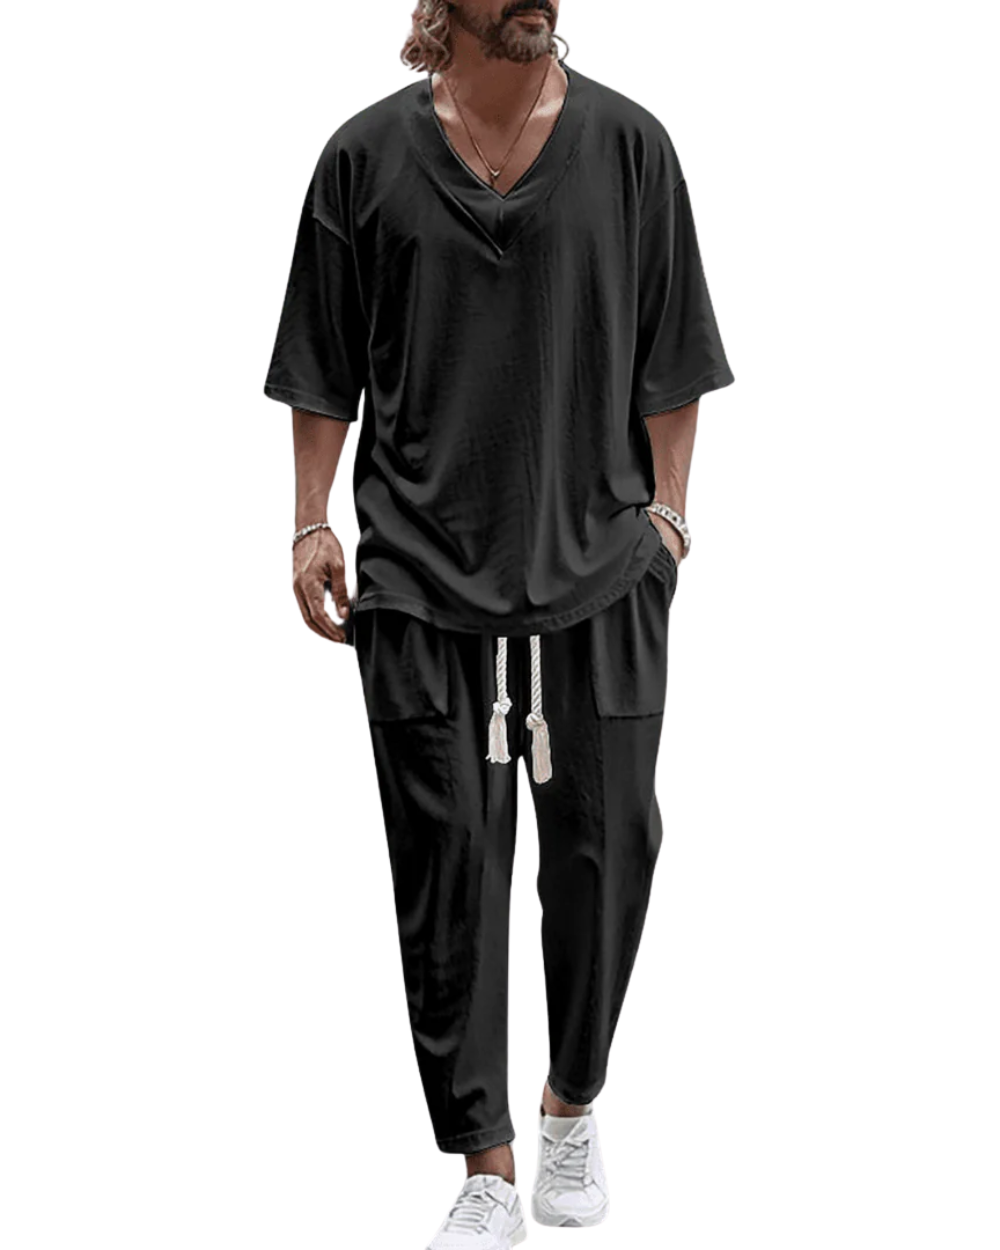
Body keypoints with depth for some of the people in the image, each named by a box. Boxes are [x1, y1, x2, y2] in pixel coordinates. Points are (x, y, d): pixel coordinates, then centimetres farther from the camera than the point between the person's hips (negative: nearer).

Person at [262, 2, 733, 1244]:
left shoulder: (629, 143, 3)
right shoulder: (367, 154, 2)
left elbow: (669, 359, 8)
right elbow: (326, 370, 7)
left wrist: (665, 509, 3)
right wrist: (312, 525, 4)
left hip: (600, 561, 1)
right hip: (423, 569, -1)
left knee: (605, 839, 6)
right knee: (448, 860, 1)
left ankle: (573, 1101, 30)